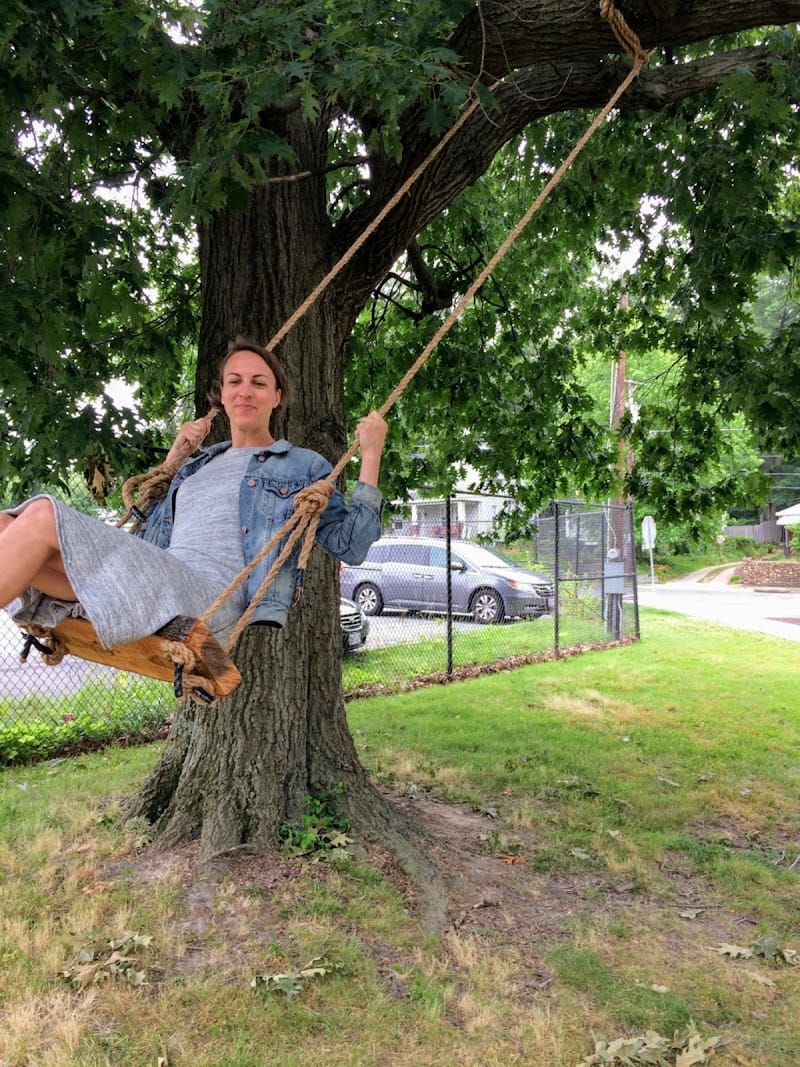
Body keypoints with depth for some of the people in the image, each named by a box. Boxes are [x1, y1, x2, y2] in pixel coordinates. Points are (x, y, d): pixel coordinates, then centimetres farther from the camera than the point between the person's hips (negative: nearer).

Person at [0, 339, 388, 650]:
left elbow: (350, 546, 8)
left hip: (211, 598, -6)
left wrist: (370, 455, 5)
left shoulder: (303, 466, 18)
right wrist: (175, 456, 34)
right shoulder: (198, 466, 33)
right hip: (155, 592, 6)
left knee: (44, 517, -24)